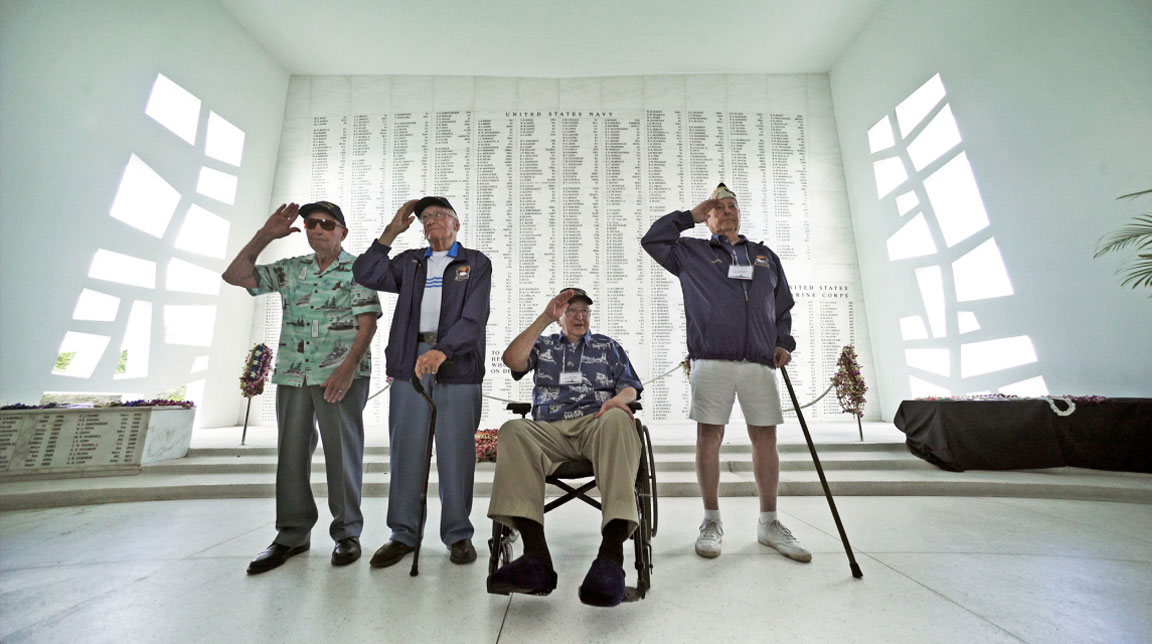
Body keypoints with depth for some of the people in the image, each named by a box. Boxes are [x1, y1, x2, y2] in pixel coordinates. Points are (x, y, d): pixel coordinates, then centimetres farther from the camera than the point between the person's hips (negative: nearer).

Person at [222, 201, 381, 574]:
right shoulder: (291, 270, 16)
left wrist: (348, 367, -20)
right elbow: (235, 276, 11)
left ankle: (346, 532, 13)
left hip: (341, 375, -5)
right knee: (291, 452, 9)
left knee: (342, 452, -1)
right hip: (292, 374, 5)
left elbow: (367, 323, -8)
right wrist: (265, 235, 2)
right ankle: (292, 535, 23)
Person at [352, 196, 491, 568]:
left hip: (457, 364, -3)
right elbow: (365, 276, 9)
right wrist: (392, 231, 10)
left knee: (456, 451, 1)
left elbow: (473, 316, -4)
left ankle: (458, 535, 15)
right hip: (409, 361, 3)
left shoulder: (476, 263, 9)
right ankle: (404, 534, 20)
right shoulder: (410, 262, 21)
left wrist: (442, 351, -18)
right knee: (406, 450, 6)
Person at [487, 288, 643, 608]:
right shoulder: (543, 345, 26)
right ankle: (536, 556, -39)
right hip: (549, 430, 1)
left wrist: (619, 398, -8)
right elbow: (512, 360, 5)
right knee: (512, 430, -32)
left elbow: (630, 386, 17)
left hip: (596, 423, 0)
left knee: (618, 420, -37)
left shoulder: (608, 346, 27)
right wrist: (545, 318, 2)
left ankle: (612, 551, -44)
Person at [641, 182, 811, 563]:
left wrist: (783, 343, 10)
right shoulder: (692, 253, 16)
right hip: (711, 360, -3)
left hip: (760, 362, 3)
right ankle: (712, 522, 13)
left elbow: (783, 307, 25)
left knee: (765, 438, 5)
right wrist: (690, 215, 12)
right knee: (709, 436, -1)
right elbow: (653, 240, 6)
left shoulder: (766, 257, 24)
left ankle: (769, 524, 21)